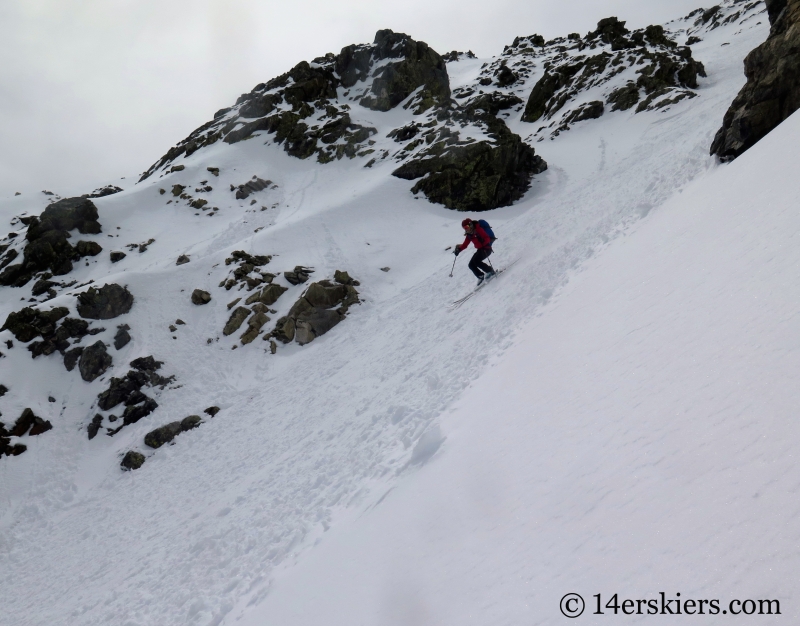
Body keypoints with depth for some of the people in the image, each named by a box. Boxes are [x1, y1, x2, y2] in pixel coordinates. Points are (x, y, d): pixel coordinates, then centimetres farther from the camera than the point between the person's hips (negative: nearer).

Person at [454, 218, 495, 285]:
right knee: (471, 265, -2)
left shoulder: (478, 230, -14)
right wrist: (459, 249, -3)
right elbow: (465, 245, 12)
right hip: (480, 250, 8)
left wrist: (484, 244, -40)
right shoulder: (469, 235, 8)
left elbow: (487, 238, -21)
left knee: (476, 261, -25)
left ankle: (490, 271, -11)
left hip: (486, 249, -8)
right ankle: (481, 276, 9)